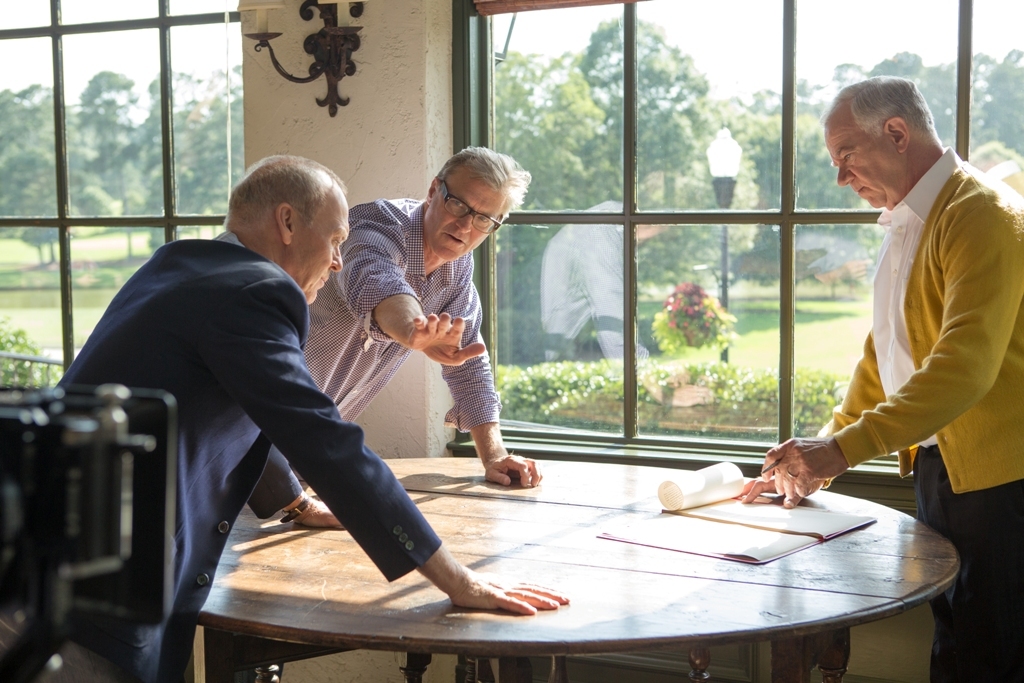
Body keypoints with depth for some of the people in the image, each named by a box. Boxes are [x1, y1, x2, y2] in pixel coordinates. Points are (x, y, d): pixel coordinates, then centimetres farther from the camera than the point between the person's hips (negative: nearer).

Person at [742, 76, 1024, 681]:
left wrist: (840, 448, -30)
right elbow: (883, 357, 19)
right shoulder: (906, 224, 15)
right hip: (937, 468, 9)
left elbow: (964, 366, -27)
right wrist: (816, 464, 10)